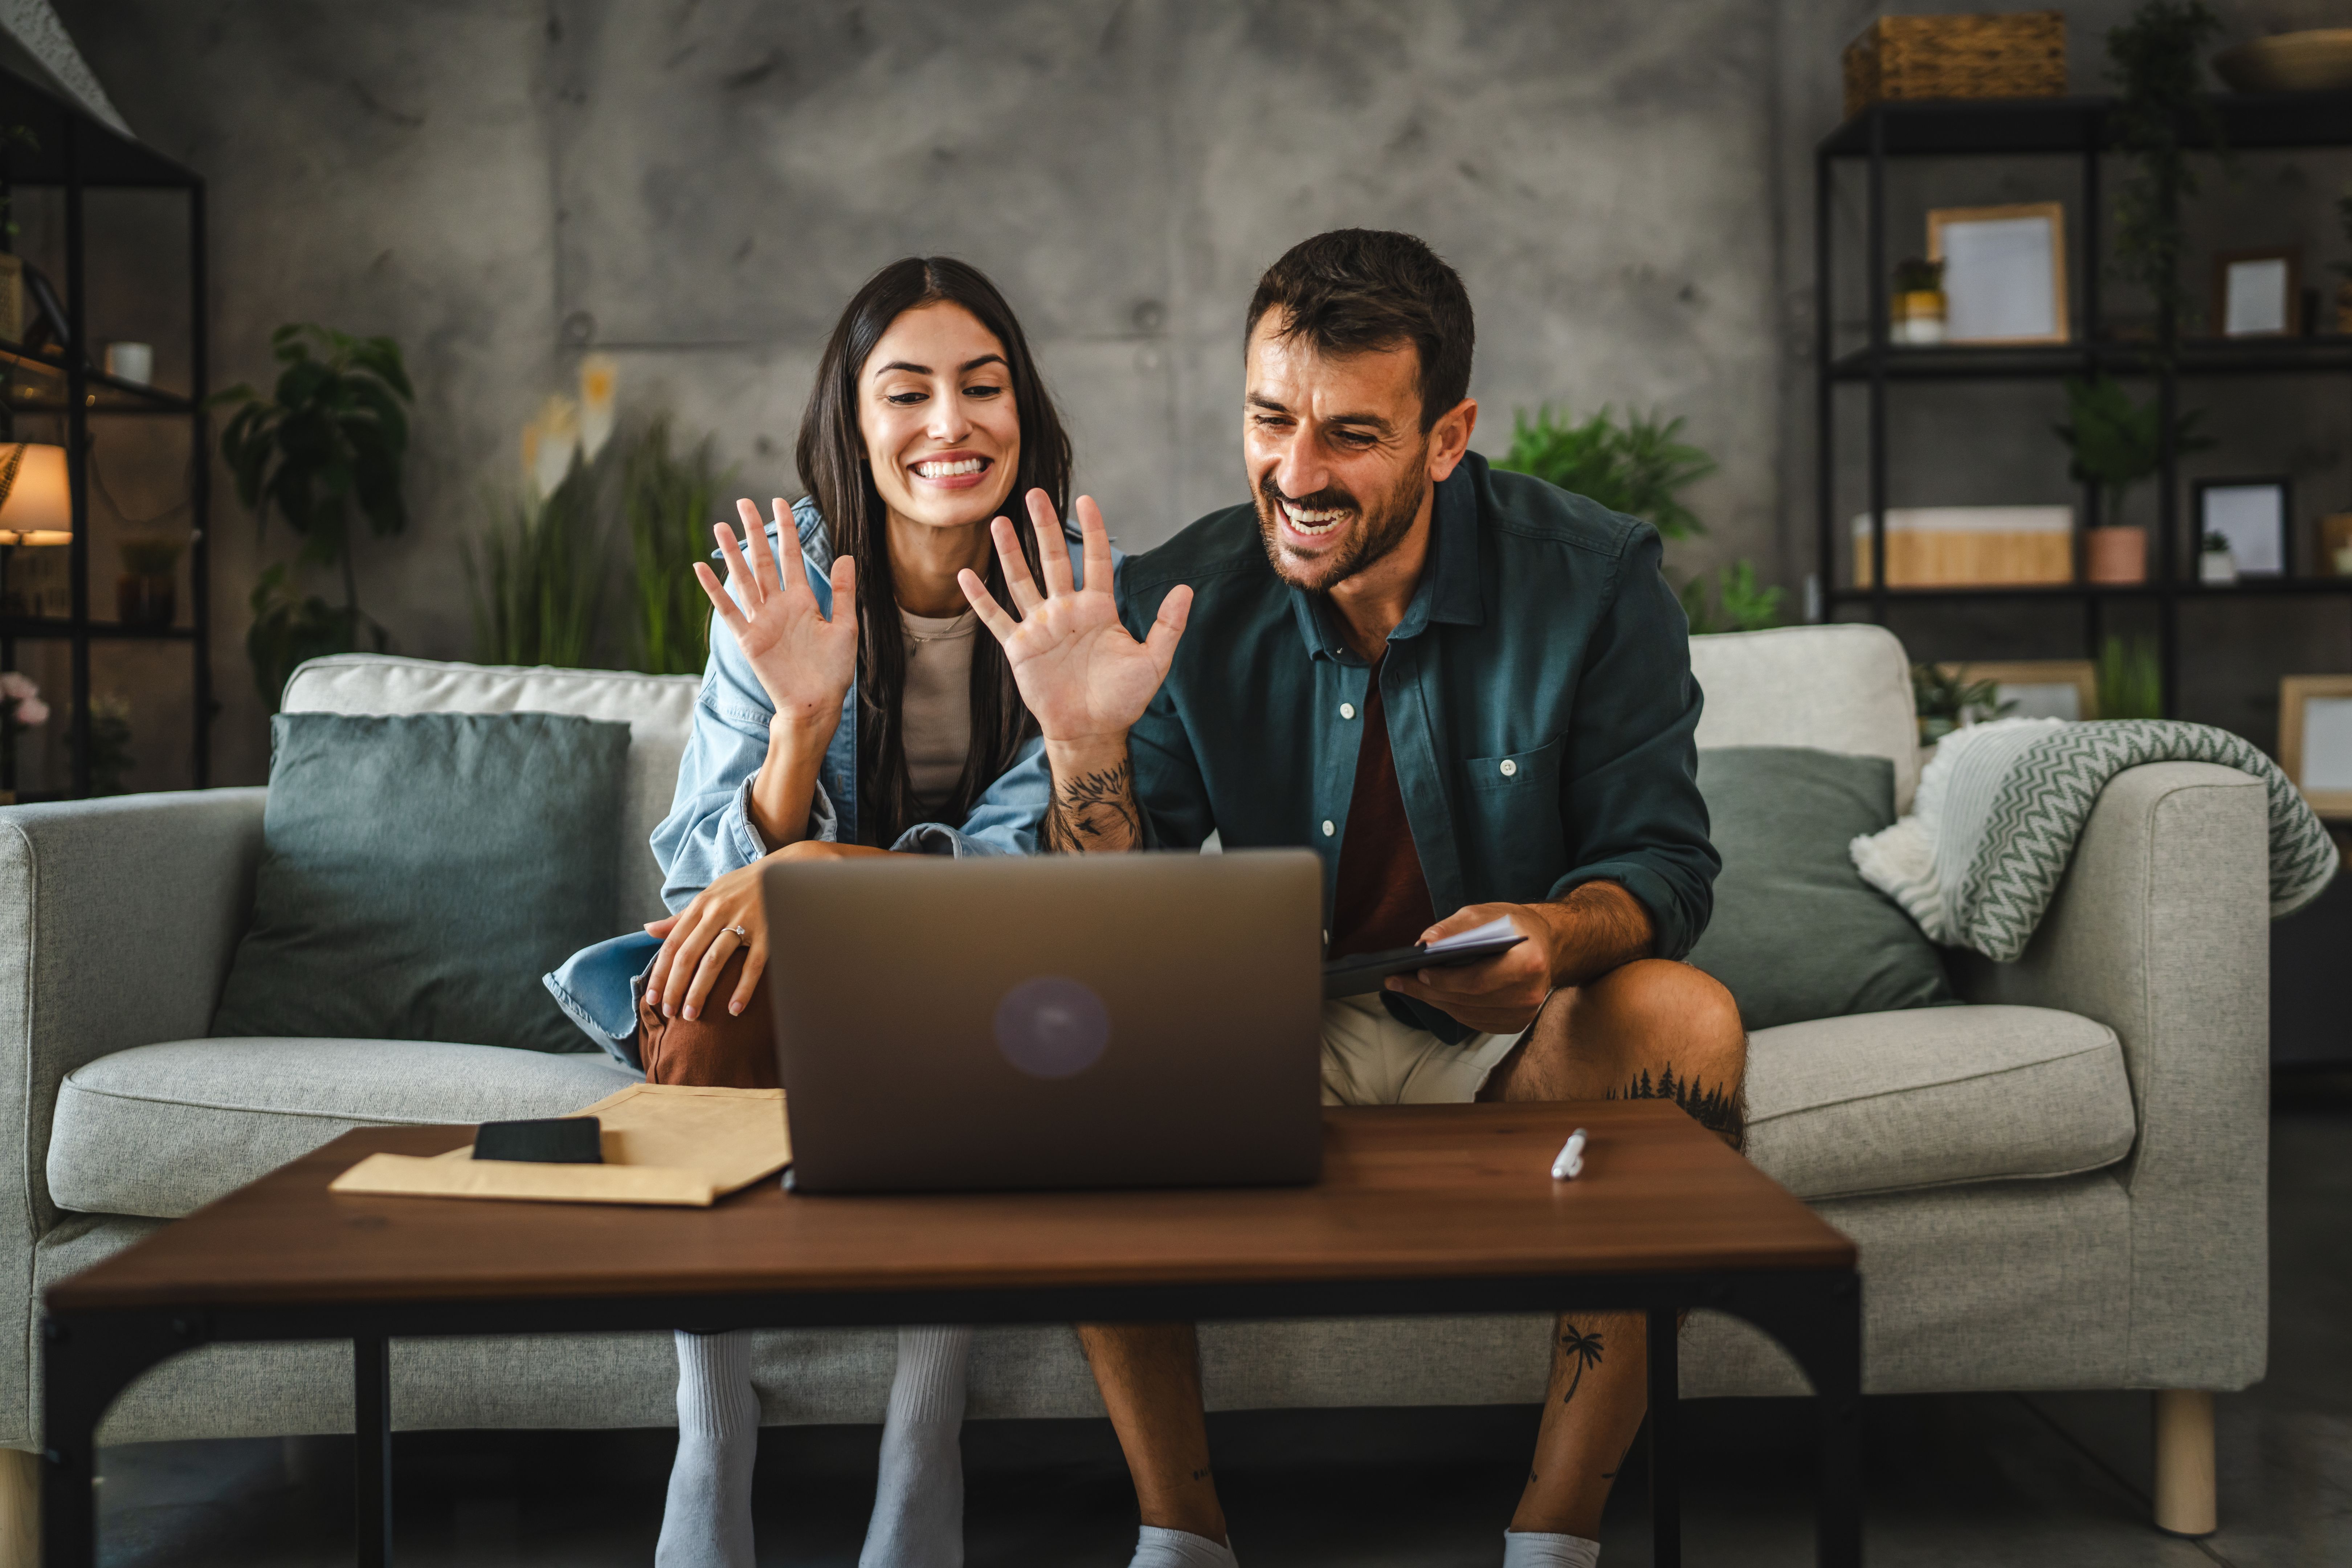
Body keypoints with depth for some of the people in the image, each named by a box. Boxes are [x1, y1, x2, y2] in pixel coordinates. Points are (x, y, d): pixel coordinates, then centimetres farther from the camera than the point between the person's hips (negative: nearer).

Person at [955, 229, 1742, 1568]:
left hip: (1520, 1047, -1)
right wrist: (1087, 741, -28)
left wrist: (1560, 936, -34)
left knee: (1684, 1016, -32)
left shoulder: (1595, 580, -11)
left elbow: (1663, 858, -11)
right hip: (1287, 1039, 1)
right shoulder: (1182, 604, -8)